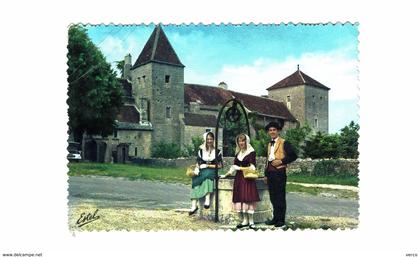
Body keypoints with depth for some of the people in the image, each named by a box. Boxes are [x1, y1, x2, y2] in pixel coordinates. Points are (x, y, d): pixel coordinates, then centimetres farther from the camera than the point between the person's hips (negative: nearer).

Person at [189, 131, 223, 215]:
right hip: (202, 172, 2)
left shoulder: (217, 151, 7)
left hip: (212, 172, -2)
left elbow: (219, 165, 2)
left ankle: (207, 199, -49)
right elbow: (198, 163, 14)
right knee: (195, 179, -30)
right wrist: (196, 169, -9)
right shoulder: (201, 150, 15)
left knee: (207, 175, -38)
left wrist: (208, 166, -7)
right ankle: (194, 205, -39)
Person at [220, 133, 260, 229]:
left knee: (248, 198, -9)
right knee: (239, 198, 0)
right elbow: (234, 166, 20)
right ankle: (244, 221, 6)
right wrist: (226, 175, 19)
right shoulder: (238, 153, 15)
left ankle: (251, 221, -2)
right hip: (238, 178, 5)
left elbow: (252, 166, -8)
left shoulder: (251, 152, -1)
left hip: (247, 178, -5)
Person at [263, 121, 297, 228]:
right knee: (273, 197, 10)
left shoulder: (284, 143, -3)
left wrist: (281, 161, -15)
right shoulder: (269, 144, 20)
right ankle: (275, 218, 19)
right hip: (270, 173, 7)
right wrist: (266, 174, 18)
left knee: (280, 197, -3)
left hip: (279, 172, -7)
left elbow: (293, 156, -9)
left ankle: (281, 220, 4)